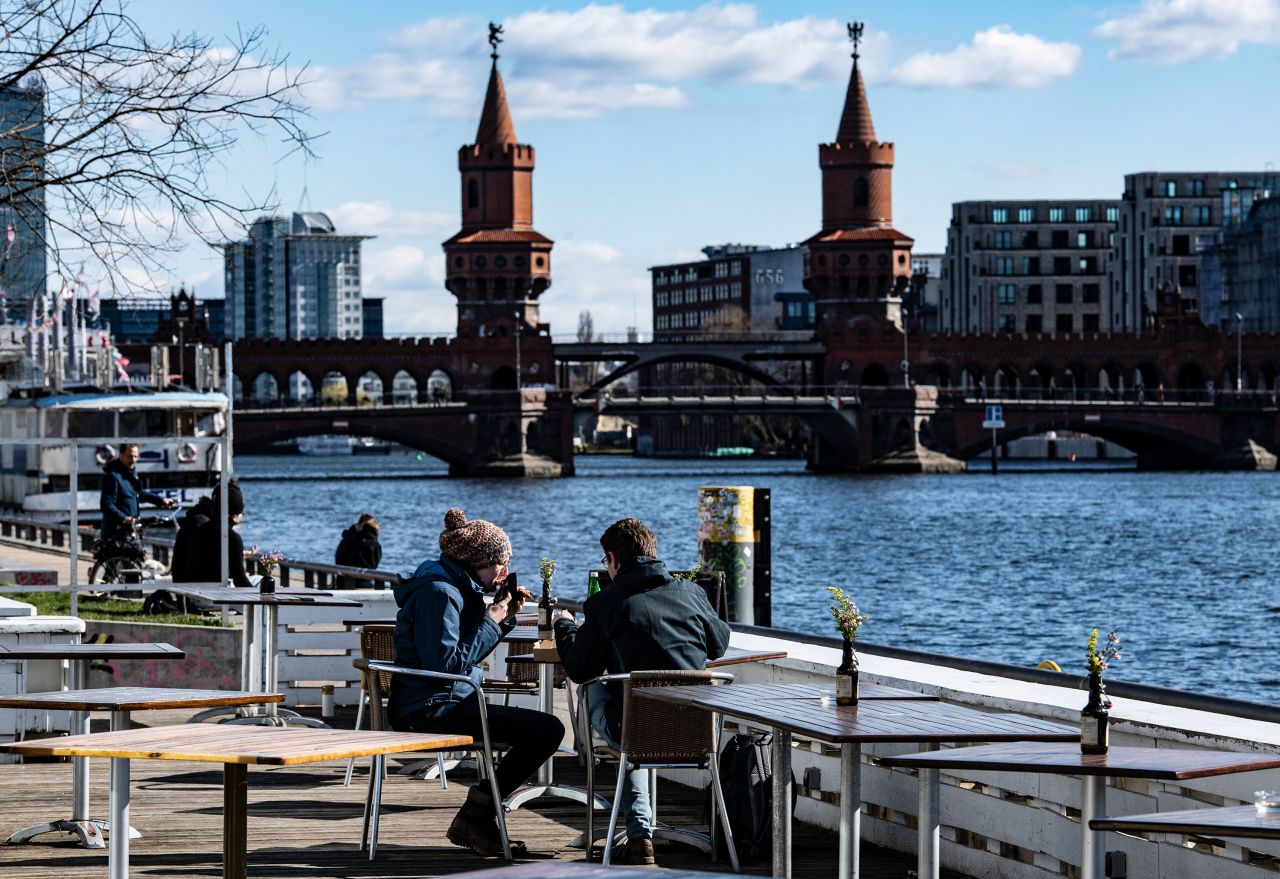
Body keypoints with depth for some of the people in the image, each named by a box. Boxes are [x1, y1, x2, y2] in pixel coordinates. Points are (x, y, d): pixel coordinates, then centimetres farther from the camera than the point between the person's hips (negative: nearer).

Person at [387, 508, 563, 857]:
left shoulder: (457, 588, 16)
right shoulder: (438, 592, -16)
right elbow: (447, 664, -22)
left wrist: (504, 618, 9)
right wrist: (490, 623, -13)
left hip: (449, 701, 11)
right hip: (431, 709, -11)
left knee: (544, 728, 19)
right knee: (547, 729, -19)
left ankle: (474, 818, 16)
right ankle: (476, 814, -7)